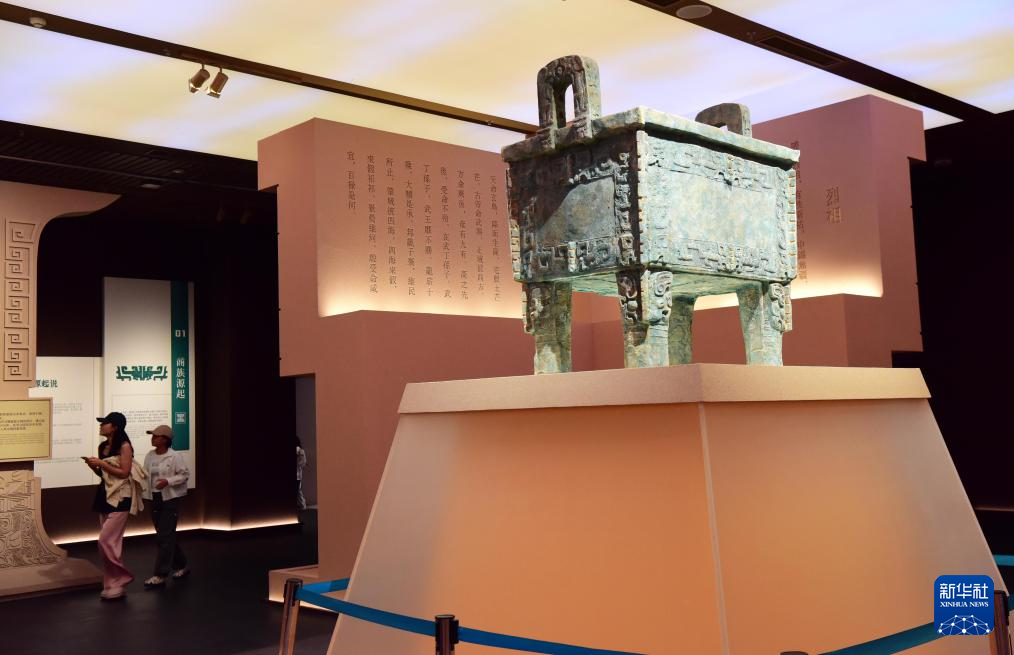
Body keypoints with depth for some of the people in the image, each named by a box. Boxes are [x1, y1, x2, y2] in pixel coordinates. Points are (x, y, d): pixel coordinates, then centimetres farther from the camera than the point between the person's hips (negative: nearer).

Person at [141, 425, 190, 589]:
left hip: (170, 499, -7)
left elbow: (185, 474, -10)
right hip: (155, 499, 7)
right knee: (163, 536, 14)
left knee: (165, 537, -7)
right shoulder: (149, 456, 7)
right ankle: (181, 566, 30)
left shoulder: (175, 456, -11)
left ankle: (160, 576, -5)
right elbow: (146, 474, 10)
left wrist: (168, 481, -21)